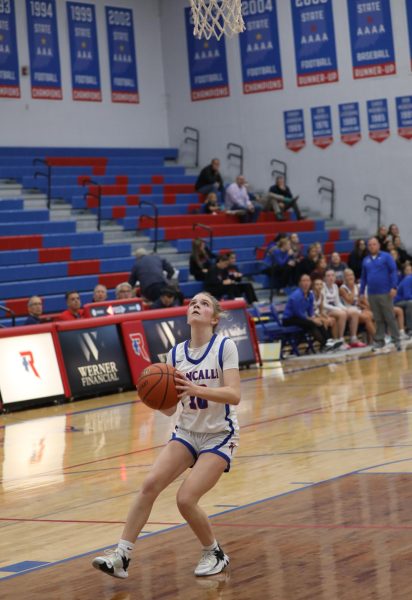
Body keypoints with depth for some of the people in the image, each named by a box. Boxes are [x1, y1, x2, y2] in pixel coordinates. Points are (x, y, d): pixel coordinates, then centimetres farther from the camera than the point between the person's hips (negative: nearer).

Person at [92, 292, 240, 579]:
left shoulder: (224, 346, -10)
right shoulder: (176, 353, 4)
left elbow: (234, 395, -22)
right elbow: (169, 409, 4)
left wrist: (196, 389, -37)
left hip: (219, 437, -5)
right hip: (186, 432, 5)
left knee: (186, 499, -18)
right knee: (150, 484, -16)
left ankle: (215, 554, 8)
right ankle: (122, 556, -13)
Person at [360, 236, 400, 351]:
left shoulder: (386, 257, -1)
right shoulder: (366, 260, 13)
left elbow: (393, 272, -6)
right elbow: (363, 277, 18)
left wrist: (393, 287, -15)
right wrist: (362, 292, 13)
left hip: (385, 293, -4)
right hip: (372, 294, 4)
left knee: (390, 317, -2)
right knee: (378, 319, 8)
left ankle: (397, 340, 3)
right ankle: (379, 341, 14)